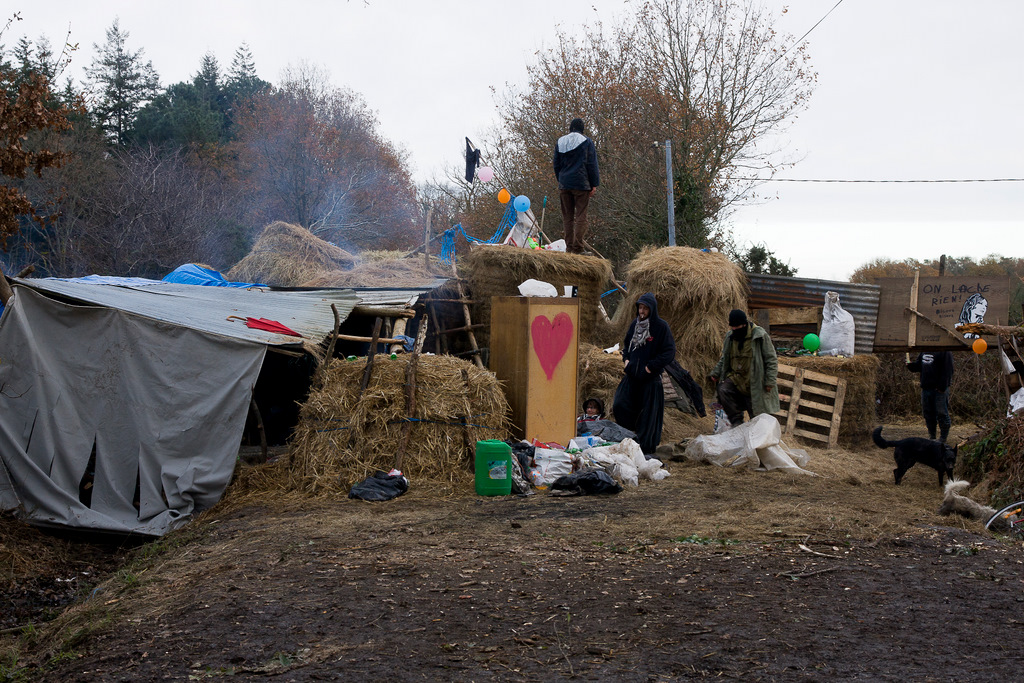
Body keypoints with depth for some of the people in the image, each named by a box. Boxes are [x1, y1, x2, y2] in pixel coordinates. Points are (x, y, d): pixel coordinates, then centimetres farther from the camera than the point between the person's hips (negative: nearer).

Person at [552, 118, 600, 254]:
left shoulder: (560, 142, 11)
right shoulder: (587, 142, -1)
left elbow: (556, 165, 14)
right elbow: (592, 165, -4)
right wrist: (594, 184, -1)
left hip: (564, 185, 4)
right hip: (581, 184, -4)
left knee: (567, 216, 8)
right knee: (581, 216, -4)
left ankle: (569, 247, 6)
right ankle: (577, 248, -12)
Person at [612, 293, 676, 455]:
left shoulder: (661, 327, -8)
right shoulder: (635, 324, 9)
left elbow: (669, 353, -11)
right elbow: (626, 344, 23)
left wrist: (650, 367, -14)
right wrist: (626, 360, 5)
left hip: (650, 377, -6)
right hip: (632, 375, 6)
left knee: (648, 413, -1)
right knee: (619, 405, -2)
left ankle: (646, 449, 8)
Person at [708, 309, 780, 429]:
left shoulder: (760, 336, -8)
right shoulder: (730, 337, 9)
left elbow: (771, 359, -6)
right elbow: (723, 359, 23)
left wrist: (770, 381, -12)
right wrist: (715, 374, 10)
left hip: (754, 383, -4)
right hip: (735, 378, 4)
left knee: (756, 414, 0)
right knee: (723, 391, -25)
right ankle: (736, 421, -13)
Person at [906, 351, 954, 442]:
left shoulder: (945, 351, -10)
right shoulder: (924, 351, 12)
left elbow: (947, 371, -14)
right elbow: (919, 365, 21)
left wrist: (942, 386, -19)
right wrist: (911, 365, -2)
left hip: (939, 390, -7)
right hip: (926, 387, 7)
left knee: (941, 413, -2)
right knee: (928, 413, 12)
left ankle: (943, 438, 7)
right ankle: (932, 436, 22)